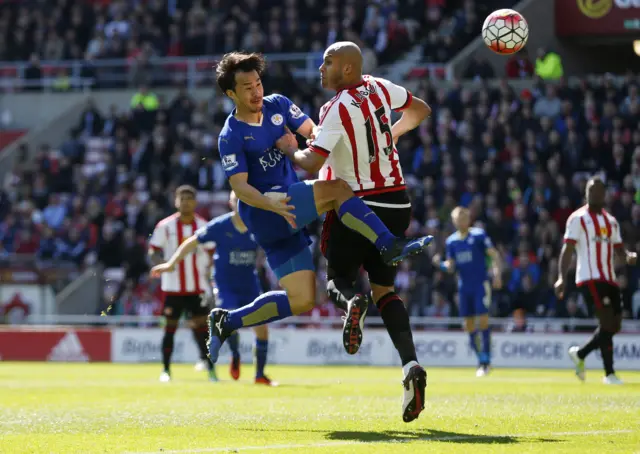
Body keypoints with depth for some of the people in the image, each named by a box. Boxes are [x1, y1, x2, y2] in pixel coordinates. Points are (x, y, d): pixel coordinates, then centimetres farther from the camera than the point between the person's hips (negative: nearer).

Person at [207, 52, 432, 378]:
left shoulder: (278, 105, 7)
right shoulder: (231, 137, -10)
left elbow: (314, 133, 13)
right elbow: (239, 186, -18)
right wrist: (271, 203, -36)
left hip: (287, 213, 7)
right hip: (261, 214, -7)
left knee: (302, 301, 3)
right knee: (337, 189, -26)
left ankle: (227, 322, 15)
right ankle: (389, 245, -32)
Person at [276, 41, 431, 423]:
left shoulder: (338, 109, -16)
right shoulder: (379, 88, 4)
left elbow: (313, 163, -21)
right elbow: (421, 111, 21)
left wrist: (291, 150, -1)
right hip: (397, 204, 6)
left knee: (338, 277, 16)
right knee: (384, 288, 12)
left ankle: (352, 304, -24)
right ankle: (411, 364, -12)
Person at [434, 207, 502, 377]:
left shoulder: (479, 235, -3)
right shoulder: (451, 241, 9)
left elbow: (494, 255, -4)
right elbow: (451, 267, 10)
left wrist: (497, 273, -17)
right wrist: (440, 264, -11)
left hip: (481, 284, -5)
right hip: (464, 286, 5)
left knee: (483, 320, -12)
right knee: (469, 324, 4)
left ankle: (486, 360, -8)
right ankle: (481, 360, 15)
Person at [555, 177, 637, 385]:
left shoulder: (611, 221, 20)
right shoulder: (578, 218, 0)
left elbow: (618, 249, 17)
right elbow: (568, 249, -6)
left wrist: (628, 256, -7)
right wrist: (562, 278, -17)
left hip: (609, 279, 7)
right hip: (590, 278, -7)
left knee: (614, 326, 6)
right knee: (608, 323, -14)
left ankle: (580, 354, 24)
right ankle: (609, 373, -9)